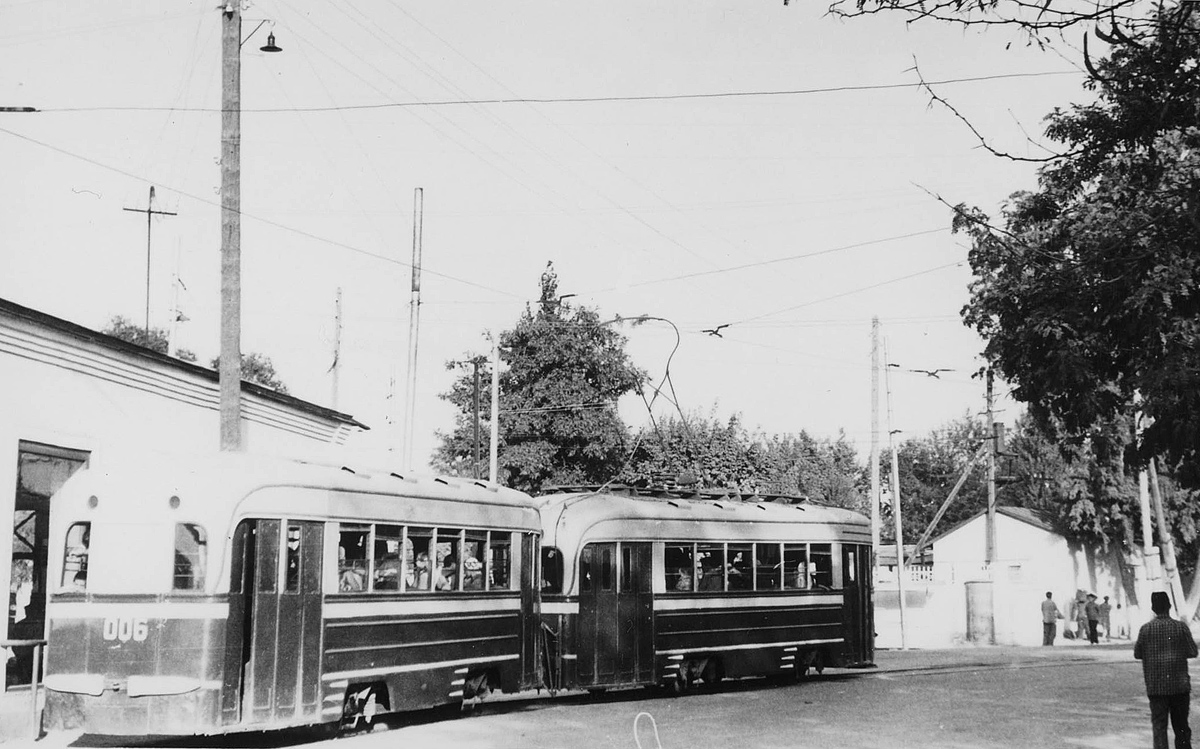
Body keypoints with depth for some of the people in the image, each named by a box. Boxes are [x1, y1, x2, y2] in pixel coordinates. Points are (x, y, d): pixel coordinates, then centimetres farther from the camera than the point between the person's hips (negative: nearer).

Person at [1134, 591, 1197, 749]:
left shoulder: (1146, 629, -6)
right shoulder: (1181, 627, -6)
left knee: (1159, 725, 3)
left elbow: (1137, 654, 1)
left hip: (1156, 686, -1)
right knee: (1181, 726, 13)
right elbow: (1192, 652, -2)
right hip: (1180, 685, 1)